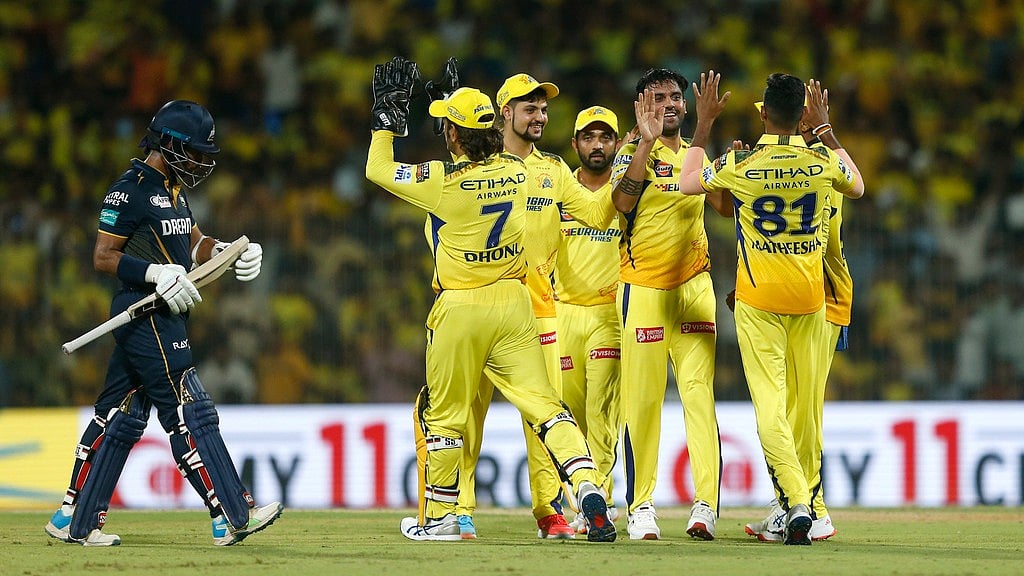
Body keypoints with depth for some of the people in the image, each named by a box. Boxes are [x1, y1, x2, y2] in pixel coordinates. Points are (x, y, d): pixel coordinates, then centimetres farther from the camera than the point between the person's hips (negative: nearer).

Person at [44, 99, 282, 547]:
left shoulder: (173, 189, 17)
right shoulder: (131, 190, -12)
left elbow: (193, 243, 20)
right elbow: (103, 257, -13)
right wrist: (157, 272, -24)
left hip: (164, 317, 10)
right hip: (146, 317, -10)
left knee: (122, 417, 10)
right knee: (190, 414, -10)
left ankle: (75, 520, 14)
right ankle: (233, 517, -12)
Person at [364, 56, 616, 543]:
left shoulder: (444, 181, -15)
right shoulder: (516, 171, 1)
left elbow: (378, 169, -2)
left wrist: (387, 117, 9)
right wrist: (460, 106, 28)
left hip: (461, 308, -4)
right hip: (514, 302, 4)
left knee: (442, 414, 11)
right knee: (543, 403, -1)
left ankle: (439, 517, 19)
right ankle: (588, 488, -19)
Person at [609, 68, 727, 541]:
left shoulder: (696, 156, 16)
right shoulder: (634, 152, 0)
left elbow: (726, 204, 8)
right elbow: (623, 201, -19)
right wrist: (647, 139, -24)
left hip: (693, 285, 3)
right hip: (643, 288, -3)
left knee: (699, 394, -7)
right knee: (642, 399, -4)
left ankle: (705, 504, -11)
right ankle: (641, 506, 2)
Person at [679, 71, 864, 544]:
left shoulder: (738, 165, -11)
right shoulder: (825, 162, -5)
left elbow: (687, 183, 9)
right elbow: (857, 187, 20)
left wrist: (704, 123, 15)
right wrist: (824, 128, 25)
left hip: (758, 301, -2)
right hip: (809, 300, 2)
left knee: (770, 403, -6)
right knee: (808, 403, 12)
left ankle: (797, 501, -21)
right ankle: (799, 498, 17)